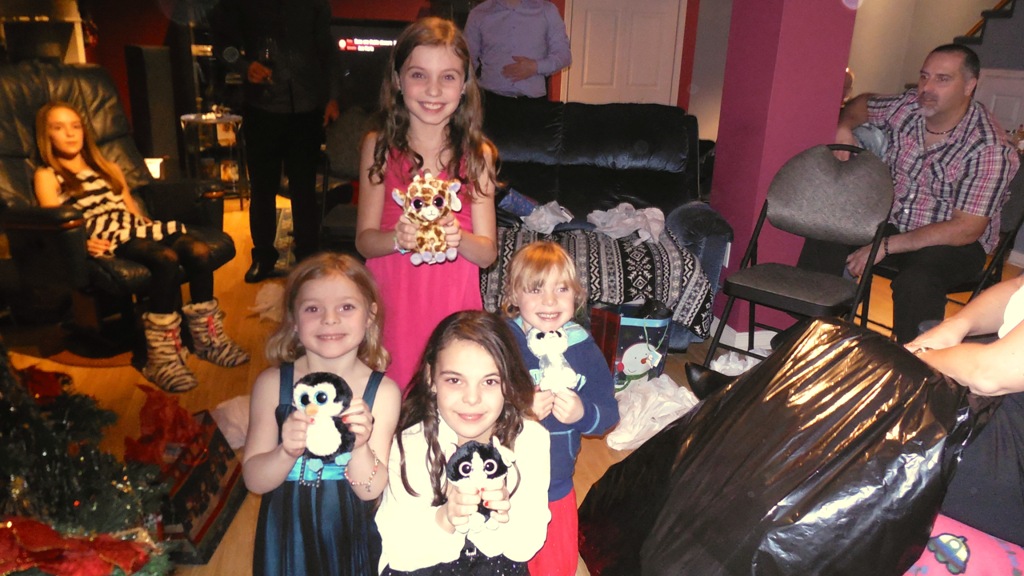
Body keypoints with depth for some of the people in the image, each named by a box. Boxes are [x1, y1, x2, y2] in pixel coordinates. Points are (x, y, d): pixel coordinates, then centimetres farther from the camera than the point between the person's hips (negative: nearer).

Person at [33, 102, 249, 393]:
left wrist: (150, 227, 6)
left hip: (135, 230, 6)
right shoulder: (47, 176, 12)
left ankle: (208, 339, -14)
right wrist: (82, 242, -22)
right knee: (166, 259, -35)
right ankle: (162, 357, -33)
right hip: (105, 240, -6)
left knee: (198, 250, -24)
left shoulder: (107, 168, 30)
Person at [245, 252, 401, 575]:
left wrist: (360, 447, -32)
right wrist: (288, 452, -28)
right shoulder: (272, 384, -10)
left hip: (351, 539, -1)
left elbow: (371, 490, -14)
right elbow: (254, 480, -9)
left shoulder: (382, 391, -14)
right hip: (286, 537, 1)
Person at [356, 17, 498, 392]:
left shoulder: (478, 154, -2)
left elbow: (487, 252, -3)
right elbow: (364, 240, -2)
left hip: (454, 304, 0)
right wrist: (398, 239, -22)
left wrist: (458, 239, -23)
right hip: (392, 300, 0)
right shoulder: (379, 147, -1)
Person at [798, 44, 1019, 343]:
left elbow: (966, 229, -22)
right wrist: (844, 128, -5)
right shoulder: (907, 106, -3)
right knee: (825, 237, -22)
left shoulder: (990, 149, -19)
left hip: (953, 243, -5)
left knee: (915, 283, -38)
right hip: (893, 221, 5)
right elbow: (863, 104, 20)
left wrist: (886, 246, -27)